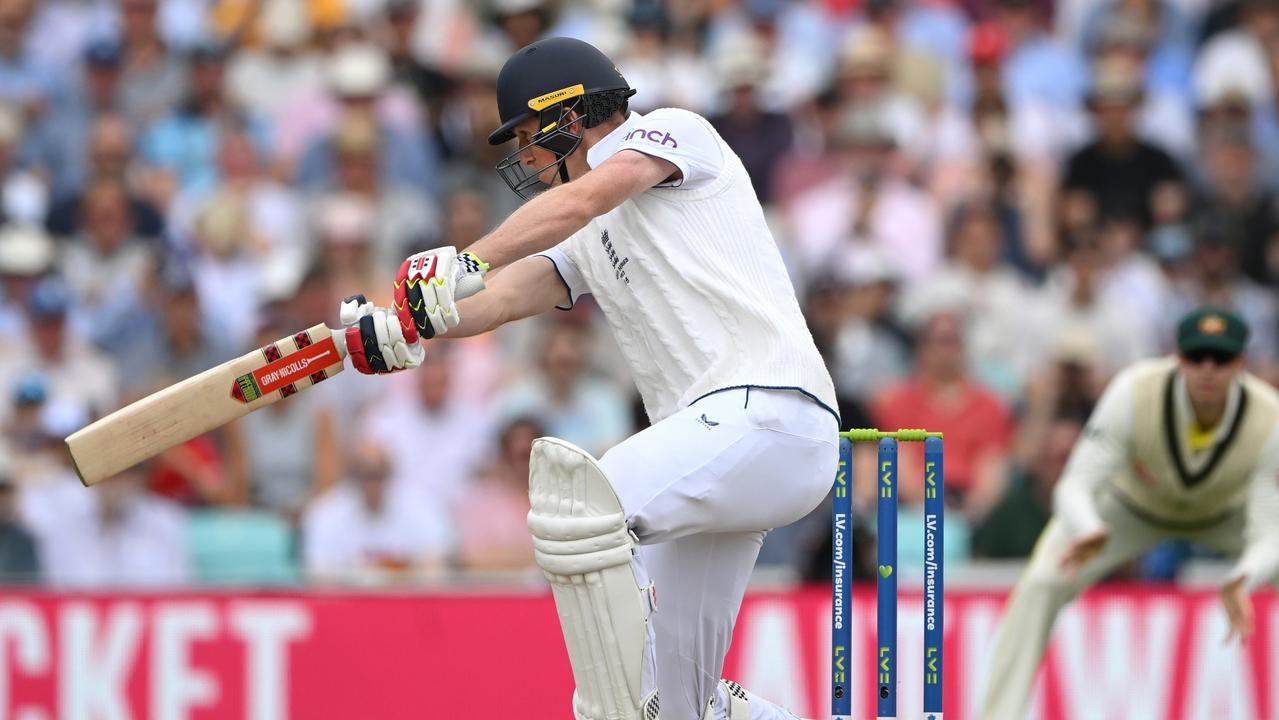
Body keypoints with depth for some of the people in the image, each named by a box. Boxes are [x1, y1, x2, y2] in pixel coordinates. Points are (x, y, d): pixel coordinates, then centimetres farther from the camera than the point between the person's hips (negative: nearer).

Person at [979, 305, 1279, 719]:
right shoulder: (1134, 393, -37)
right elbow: (1075, 486, -36)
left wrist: (1240, 583, -59)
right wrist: (1089, 534, -61)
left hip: (1229, 514, 1)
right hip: (1131, 507, -1)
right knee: (1039, 586, -22)